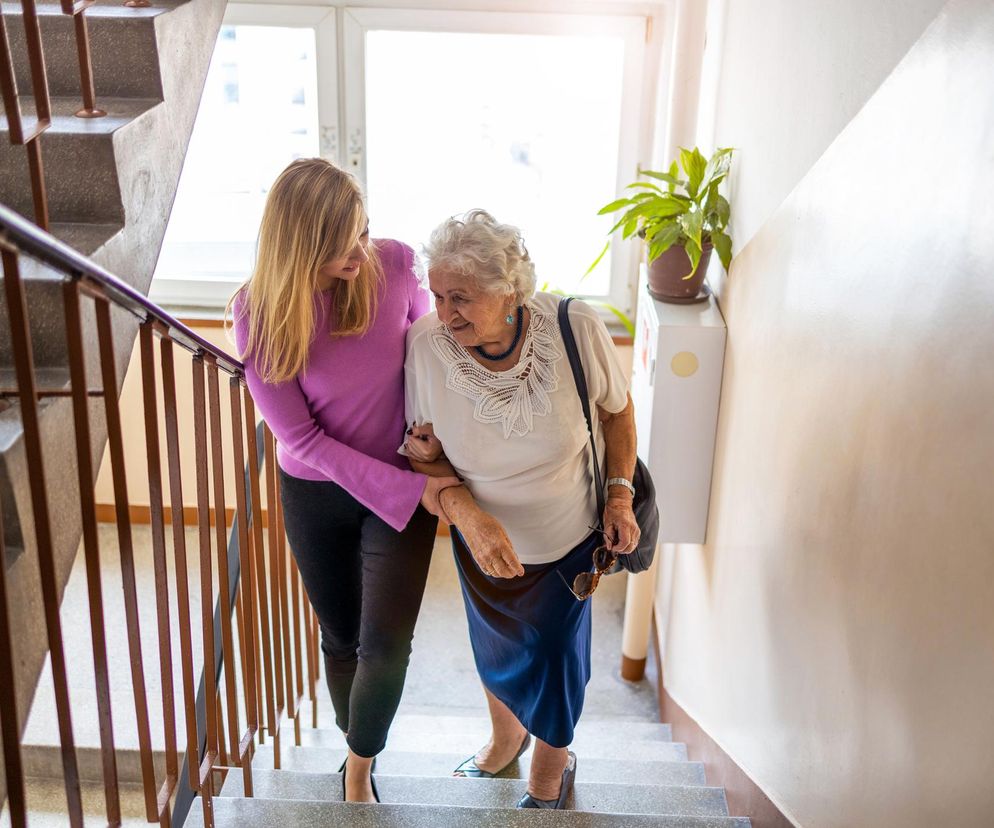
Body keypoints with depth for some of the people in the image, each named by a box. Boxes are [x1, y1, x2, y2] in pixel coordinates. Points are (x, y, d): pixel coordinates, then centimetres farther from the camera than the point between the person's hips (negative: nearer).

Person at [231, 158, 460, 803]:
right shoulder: (260, 312, -21)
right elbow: (302, 437, -18)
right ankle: (358, 754, 46)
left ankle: (360, 765, 25)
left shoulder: (396, 265, -18)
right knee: (342, 639, 18)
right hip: (317, 493, 0)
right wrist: (410, 491, -22)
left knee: (386, 645, -6)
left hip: (406, 481, 0)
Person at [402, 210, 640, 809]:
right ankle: (506, 737, 61)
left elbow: (617, 409, -8)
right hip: (483, 541, 2)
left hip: (570, 540, -1)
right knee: (495, 649, 26)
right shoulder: (428, 343, -27)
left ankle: (552, 766, 52)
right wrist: (468, 512, -30)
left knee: (555, 655, 18)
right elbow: (425, 452, -13)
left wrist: (621, 496, -14)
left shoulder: (576, 328, -29)